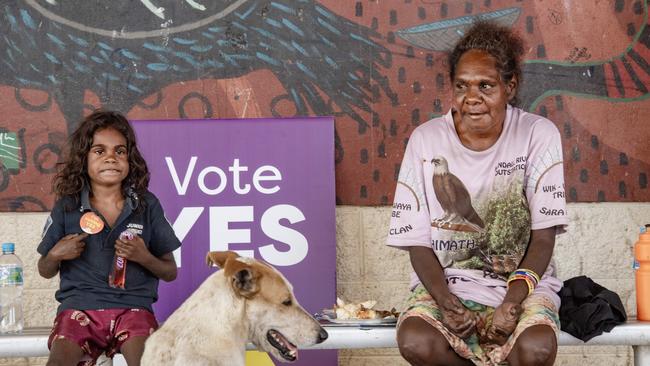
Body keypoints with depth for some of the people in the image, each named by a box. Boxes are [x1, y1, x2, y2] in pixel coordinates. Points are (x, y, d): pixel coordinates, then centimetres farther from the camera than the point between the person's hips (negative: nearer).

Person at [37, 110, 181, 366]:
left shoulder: (147, 205, 8)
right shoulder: (67, 207, 7)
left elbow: (170, 273, 13)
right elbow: (45, 271, 18)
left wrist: (145, 258, -8)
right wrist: (56, 255, -4)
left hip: (132, 304, 0)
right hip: (79, 303, 0)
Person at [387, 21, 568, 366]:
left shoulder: (538, 134, -5)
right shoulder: (425, 140, -3)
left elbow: (544, 235, -5)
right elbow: (417, 241, -1)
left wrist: (512, 303, -20)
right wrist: (446, 303, -19)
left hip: (522, 282, -1)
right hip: (444, 283, 1)